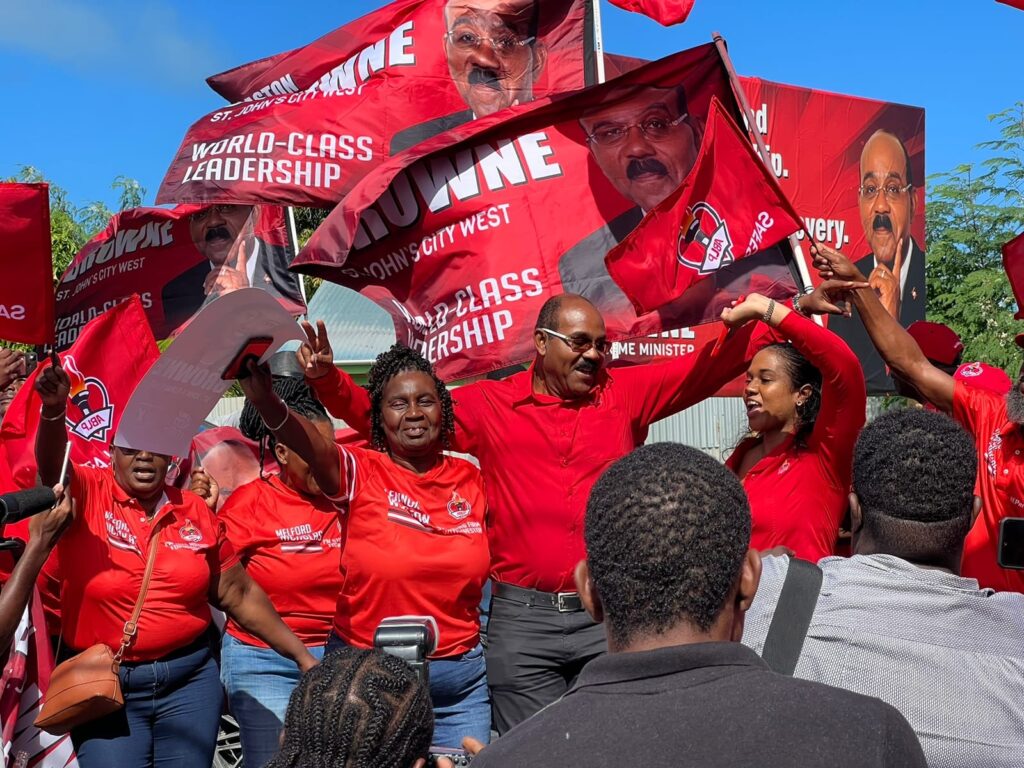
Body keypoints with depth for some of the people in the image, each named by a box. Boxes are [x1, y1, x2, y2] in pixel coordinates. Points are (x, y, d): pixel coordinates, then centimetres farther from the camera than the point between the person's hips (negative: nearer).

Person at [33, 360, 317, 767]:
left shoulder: (196, 511, 3)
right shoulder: (88, 496, -5)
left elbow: (240, 595, 9)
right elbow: (52, 466, -28)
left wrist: (302, 655, 8)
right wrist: (54, 410, -48)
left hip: (189, 680, 3)